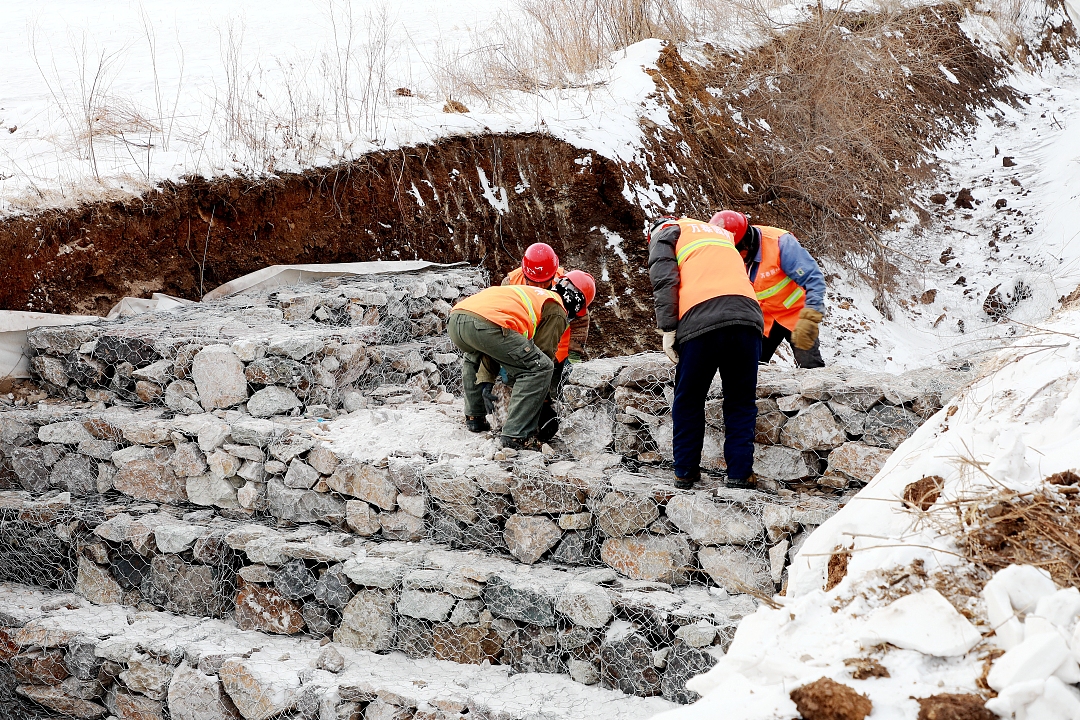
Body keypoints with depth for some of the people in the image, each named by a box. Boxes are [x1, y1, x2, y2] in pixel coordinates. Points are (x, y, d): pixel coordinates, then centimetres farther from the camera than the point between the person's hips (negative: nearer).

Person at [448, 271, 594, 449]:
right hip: (486, 325, -9)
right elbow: (544, 353, 11)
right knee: (540, 368, 4)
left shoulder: (530, 294, 41)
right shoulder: (557, 311, 17)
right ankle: (515, 435, -4)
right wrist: (546, 397, 24)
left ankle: (473, 417, 33)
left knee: (472, 358, 42)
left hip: (455, 320, 9)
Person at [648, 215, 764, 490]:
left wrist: (668, 330, -2)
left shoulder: (664, 233, 19)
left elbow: (664, 281, 2)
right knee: (741, 402, 13)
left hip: (700, 321, -4)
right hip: (748, 317, 4)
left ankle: (685, 472, 16)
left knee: (688, 402, 11)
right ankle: (740, 473, 9)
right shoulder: (722, 233, 37)